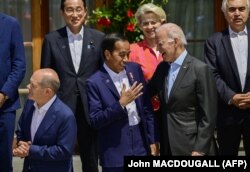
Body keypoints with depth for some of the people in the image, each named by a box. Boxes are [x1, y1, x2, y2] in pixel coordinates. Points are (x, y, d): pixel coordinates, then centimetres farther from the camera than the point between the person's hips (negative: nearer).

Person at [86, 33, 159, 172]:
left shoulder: (134, 70, 5)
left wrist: (153, 140, 8)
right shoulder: (95, 82, -10)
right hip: (115, 151, -4)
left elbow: (147, 107, 9)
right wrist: (121, 104, -21)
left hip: (140, 144, 4)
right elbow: (95, 121, -12)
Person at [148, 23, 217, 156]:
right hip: (168, 146, 6)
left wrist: (200, 149, -15)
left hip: (192, 145, -6)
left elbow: (208, 115, -13)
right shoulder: (162, 67, 10)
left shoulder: (199, 69, -11)